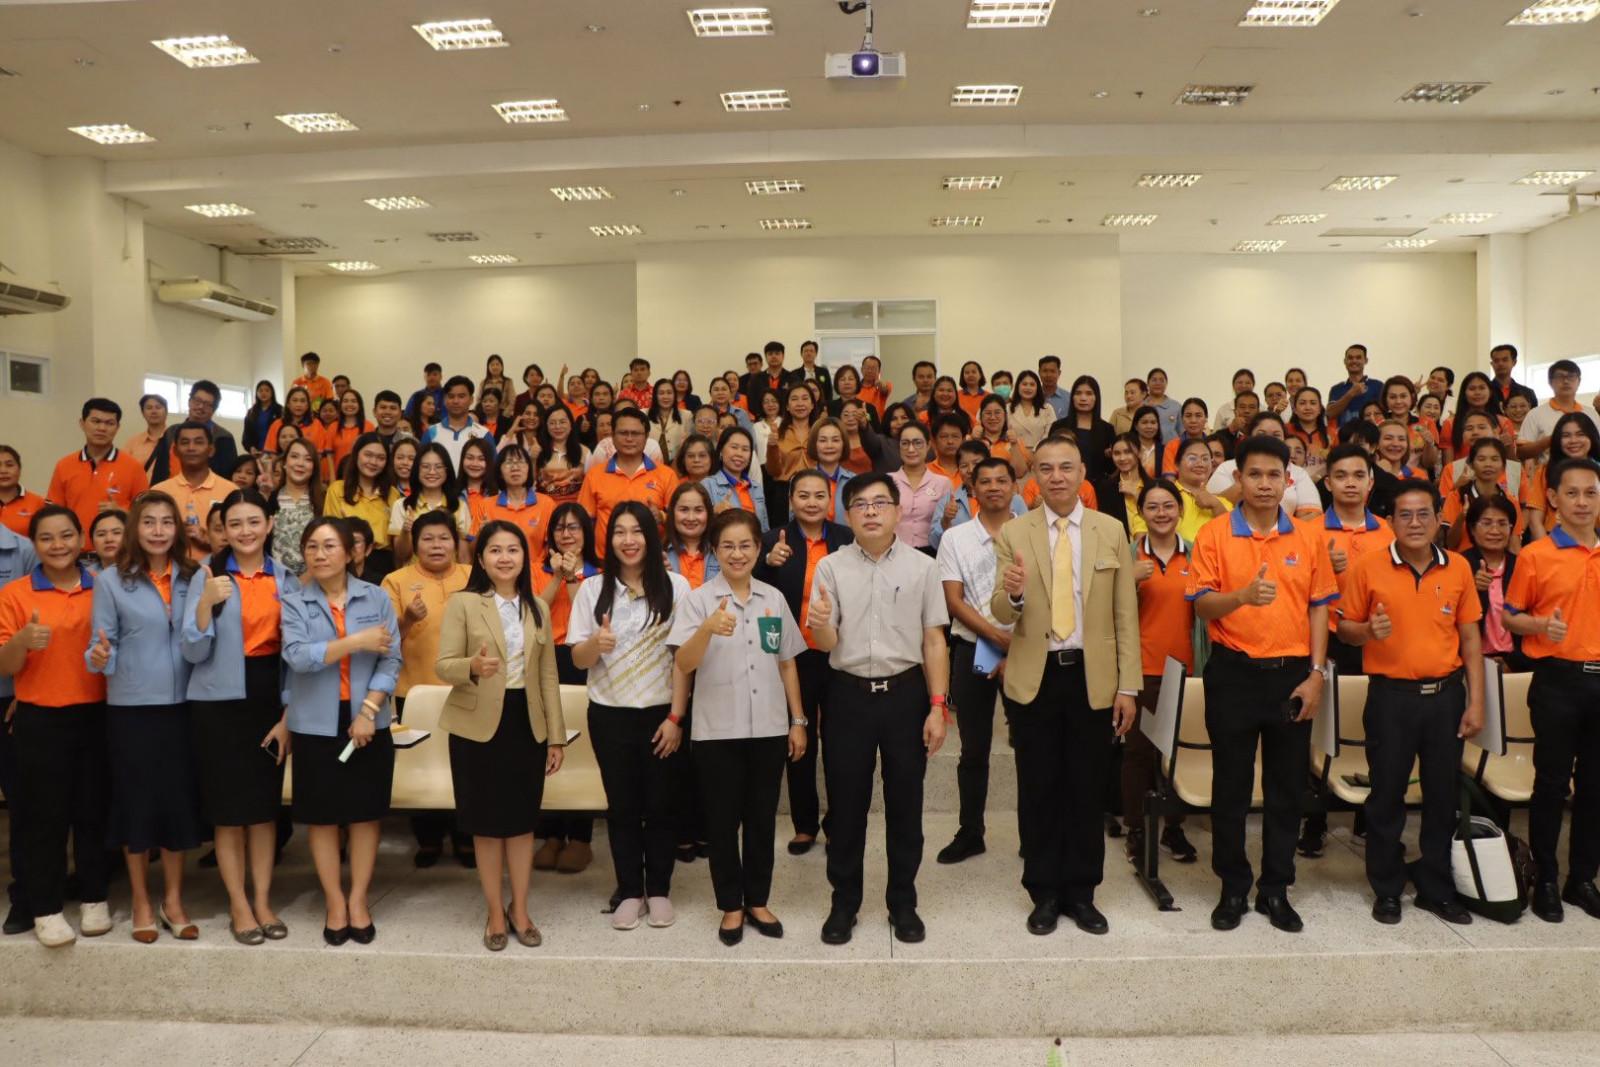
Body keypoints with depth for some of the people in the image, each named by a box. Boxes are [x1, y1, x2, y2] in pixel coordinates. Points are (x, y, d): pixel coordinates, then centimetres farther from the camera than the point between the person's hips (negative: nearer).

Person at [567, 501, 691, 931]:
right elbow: (578, 659, 2)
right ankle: (629, 892, 21)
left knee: (659, 805, 6)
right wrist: (596, 643, -21)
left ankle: (659, 890, 22)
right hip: (610, 714, 1)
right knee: (622, 806, 8)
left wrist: (675, 717, -8)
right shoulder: (593, 589, 2)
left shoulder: (675, 586, -3)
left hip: (660, 712, -1)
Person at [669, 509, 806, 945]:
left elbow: (787, 663, 12)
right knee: (723, 820, 7)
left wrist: (798, 720, 10)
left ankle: (757, 900, 26)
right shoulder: (698, 600, -5)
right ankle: (731, 906, 22)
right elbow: (683, 664, -17)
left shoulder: (774, 599, 6)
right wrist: (708, 628, -35)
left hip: (769, 727, 3)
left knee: (762, 818, 11)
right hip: (718, 729, -3)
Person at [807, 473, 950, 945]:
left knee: (905, 803, 10)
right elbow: (827, 644, -3)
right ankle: (844, 902, 24)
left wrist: (938, 707, -4)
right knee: (845, 803, 8)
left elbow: (934, 642, 1)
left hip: (905, 693, 0)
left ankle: (903, 902, 26)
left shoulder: (922, 568, -1)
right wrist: (819, 625, -27)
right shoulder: (831, 568, 0)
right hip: (848, 694, 0)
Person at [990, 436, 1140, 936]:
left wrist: (1128, 686, -3)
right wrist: (1012, 594, -27)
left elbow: (1126, 613, 2)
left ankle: (1081, 892, 25)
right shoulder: (1013, 533, 1)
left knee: (1088, 791, 9)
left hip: (1093, 678, 1)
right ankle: (1044, 893, 22)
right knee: (1038, 791, 7)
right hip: (1033, 679, 0)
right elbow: (1001, 616, -3)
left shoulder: (1111, 531, 3)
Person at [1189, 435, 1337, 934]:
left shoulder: (1308, 537, 6)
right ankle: (1233, 888, 19)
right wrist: (1243, 596, -27)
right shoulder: (1214, 534, -2)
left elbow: (1319, 607, 7)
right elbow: (1201, 604, -7)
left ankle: (1275, 889, 22)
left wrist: (1316, 674, 0)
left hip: (1292, 673, 2)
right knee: (1231, 785, 6)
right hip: (1233, 673, -2)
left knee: (1287, 786, 9)